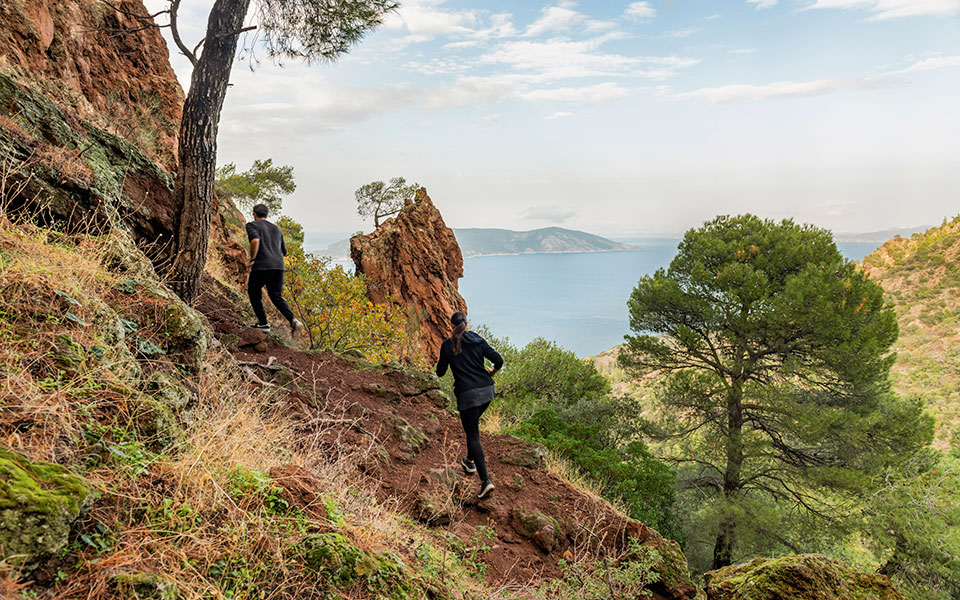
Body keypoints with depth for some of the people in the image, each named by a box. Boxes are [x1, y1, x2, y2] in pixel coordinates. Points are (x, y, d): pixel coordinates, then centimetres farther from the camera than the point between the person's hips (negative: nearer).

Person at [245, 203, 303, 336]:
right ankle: (293, 320, -13)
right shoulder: (276, 228, 22)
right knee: (276, 296, 10)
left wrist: (252, 259, -10)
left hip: (261, 266, -5)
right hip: (279, 266, 5)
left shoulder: (252, 225, 4)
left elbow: (255, 240, -18)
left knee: (254, 293, 18)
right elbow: (284, 251, 24)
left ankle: (263, 323, 17)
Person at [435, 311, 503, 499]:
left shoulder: (447, 345, 0)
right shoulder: (477, 340, 6)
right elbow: (498, 360, 1)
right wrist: (491, 372, 22)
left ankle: (485, 481, -10)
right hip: (486, 391, 4)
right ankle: (470, 461, 43)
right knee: (472, 425, 28)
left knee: (472, 434, -1)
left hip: (467, 394, -4)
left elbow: (440, 372, 5)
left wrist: (447, 361, 26)